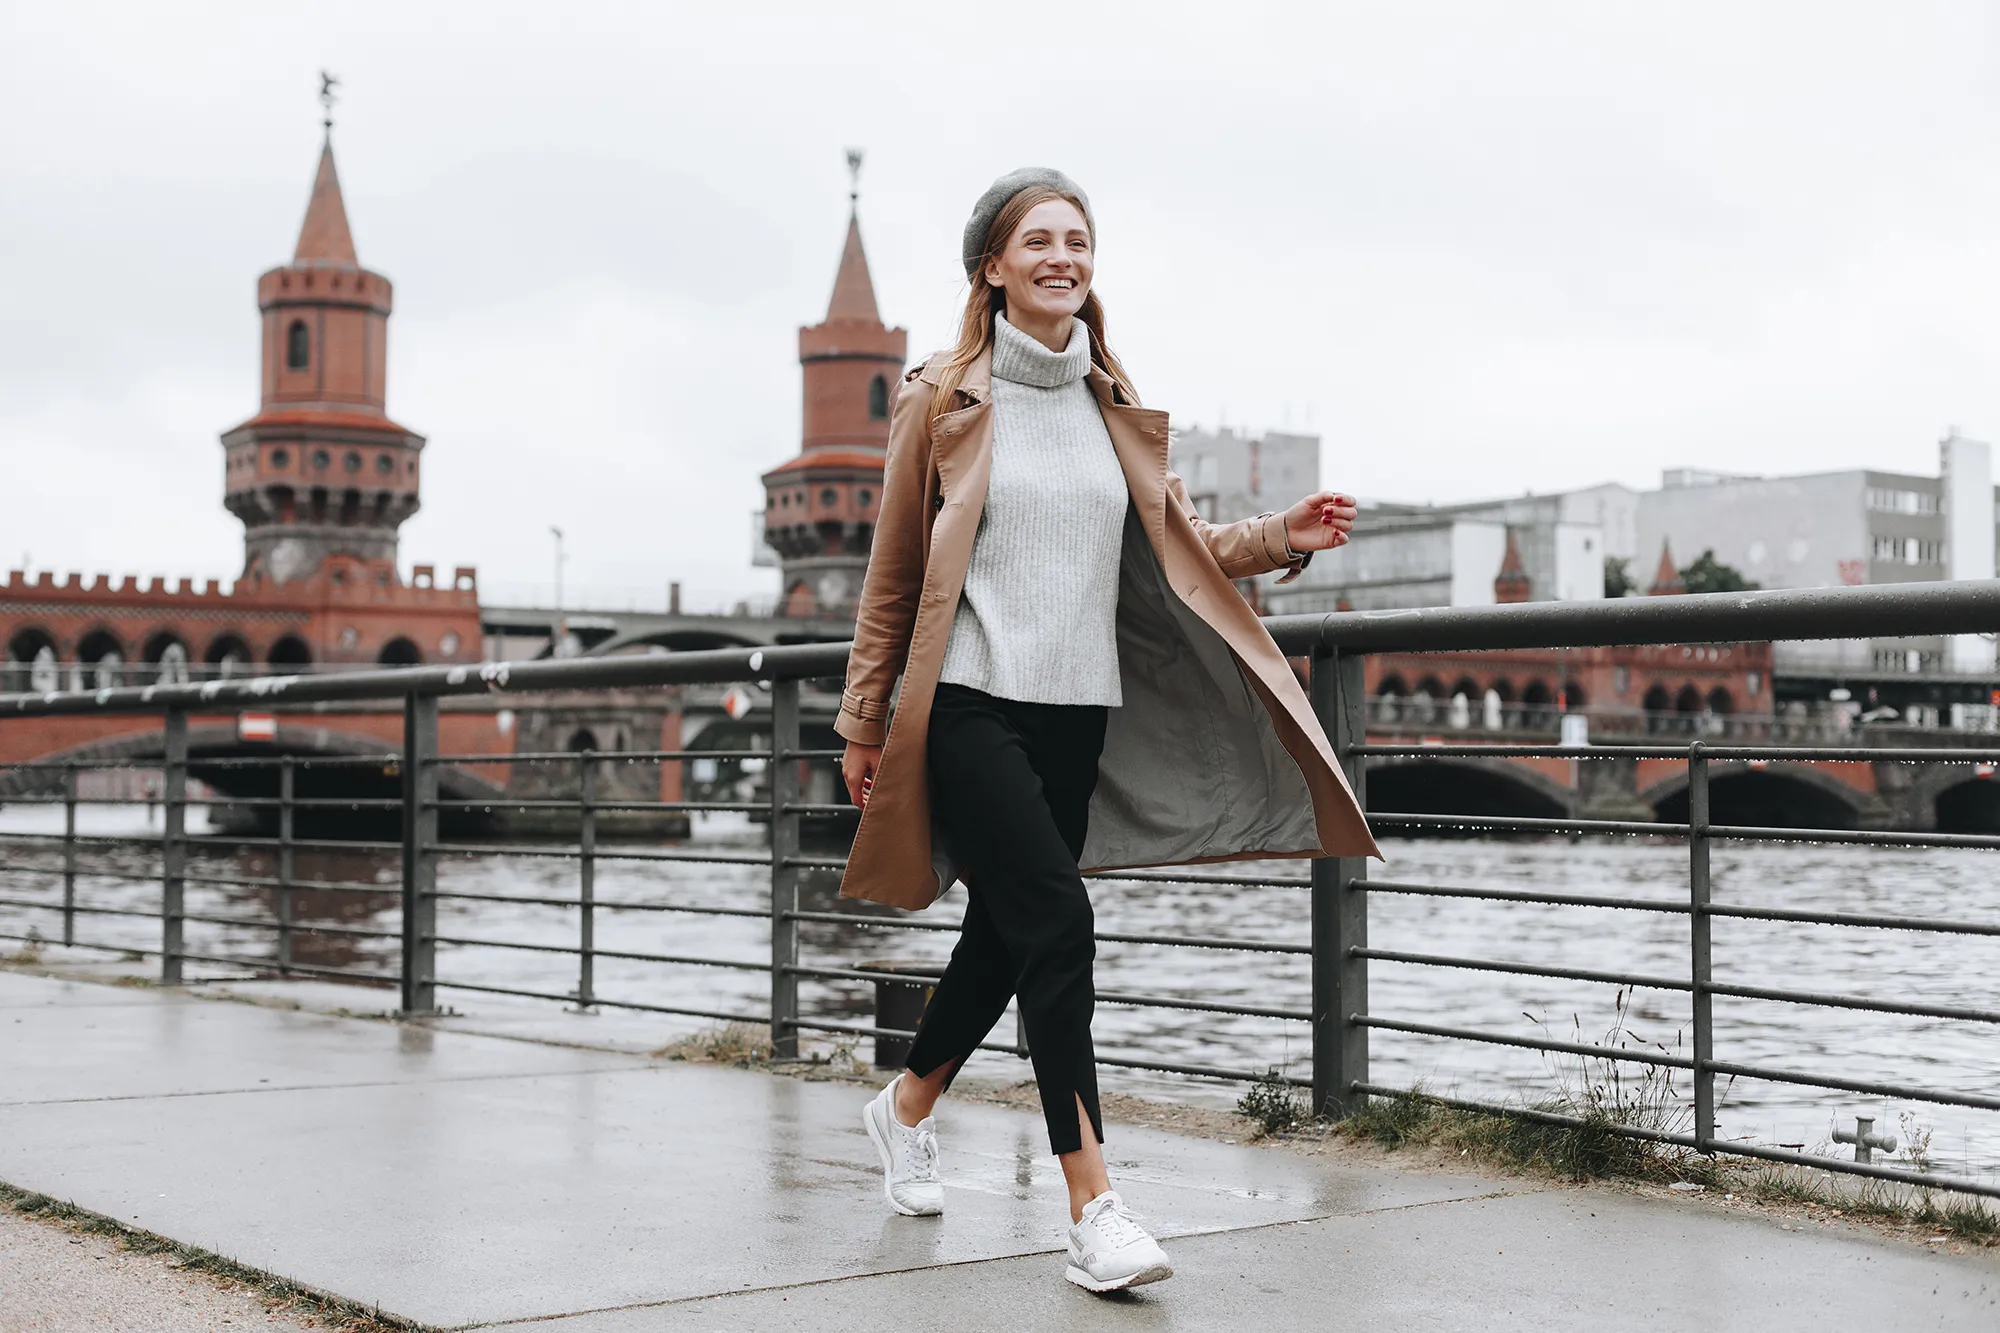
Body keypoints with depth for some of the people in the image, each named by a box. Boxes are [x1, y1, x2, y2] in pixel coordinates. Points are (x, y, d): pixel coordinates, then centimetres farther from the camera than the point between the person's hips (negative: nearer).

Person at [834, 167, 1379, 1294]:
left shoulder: (1117, 407, 12)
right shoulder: (943, 401, 0)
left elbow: (1183, 546, 13)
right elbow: (895, 572, 3)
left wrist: (1281, 538, -5)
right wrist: (865, 719, 5)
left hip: (1079, 712, 5)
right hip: (971, 704, -5)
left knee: (1006, 934, 14)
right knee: (1058, 922, -17)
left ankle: (910, 1106, 42)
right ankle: (1094, 1211, -14)